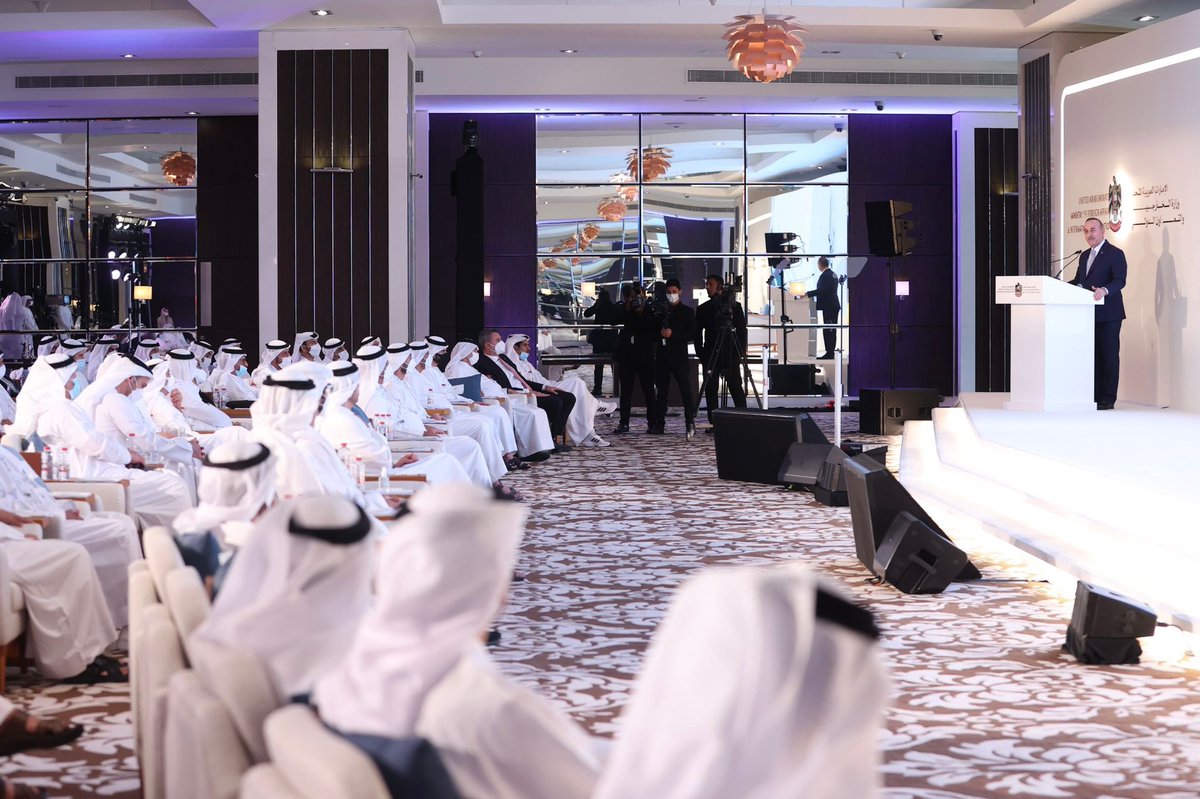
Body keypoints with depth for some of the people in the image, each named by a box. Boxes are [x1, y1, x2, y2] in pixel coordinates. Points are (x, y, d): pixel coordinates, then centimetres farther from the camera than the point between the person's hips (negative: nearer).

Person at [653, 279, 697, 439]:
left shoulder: (687, 311, 3)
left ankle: (690, 424, -14)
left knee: (686, 389, -9)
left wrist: (673, 334, -15)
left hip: (679, 356, -4)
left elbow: (692, 334, -4)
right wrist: (660, 333, -6)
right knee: (661, 390, 5)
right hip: (662, 356, 4)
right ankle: (659, 424, 7)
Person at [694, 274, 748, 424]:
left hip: (731, 354, -3)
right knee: (710, 388, -1)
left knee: (735, 387, -4)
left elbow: (742, 330, 3)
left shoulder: (734, 306, 5)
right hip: (710, 354, 3)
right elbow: (698, 333, 11)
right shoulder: (703, 309, 11)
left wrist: (741, 351, -4)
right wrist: (700, 353, 3)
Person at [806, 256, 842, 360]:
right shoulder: (833, 274, 15)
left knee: (828, 330, -8)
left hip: (828, 307, -10)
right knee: (832, 330, 12)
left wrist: (807, 294, -18)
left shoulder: (825, 276, -15)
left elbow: (820, 290, -23)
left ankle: (829, 353, -8)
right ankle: (831, 352, 15)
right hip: (834, 305, 10)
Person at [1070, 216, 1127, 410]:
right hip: (1089, 314, 7)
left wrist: (1104, 290, -35)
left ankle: (1107, 399, -2)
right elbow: (1078, 281, 20)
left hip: (1108, 314, -7)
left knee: (1109, 355, -3)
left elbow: (1120, 280, -17)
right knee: (1093, 355, 9)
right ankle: (1094, 395, 13)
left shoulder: (1115, 254, -6)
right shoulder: (1084, 256, 18)